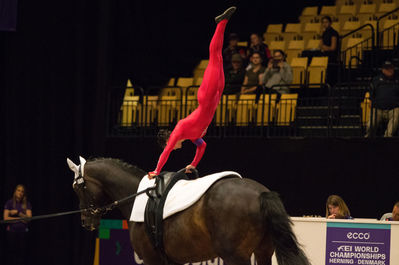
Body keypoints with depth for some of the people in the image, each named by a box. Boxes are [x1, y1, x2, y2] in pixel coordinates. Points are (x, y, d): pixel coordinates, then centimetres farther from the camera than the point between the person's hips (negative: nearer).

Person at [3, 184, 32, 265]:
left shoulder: (27, 204, 7)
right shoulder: (9, 203, 2)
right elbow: (6, 218, -7)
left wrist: (18, 213, -11)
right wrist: (20, 219, -6)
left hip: (23, 232, 1)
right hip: (11, 231, -1)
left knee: (22, 253, -4)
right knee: (12, 253, -4)